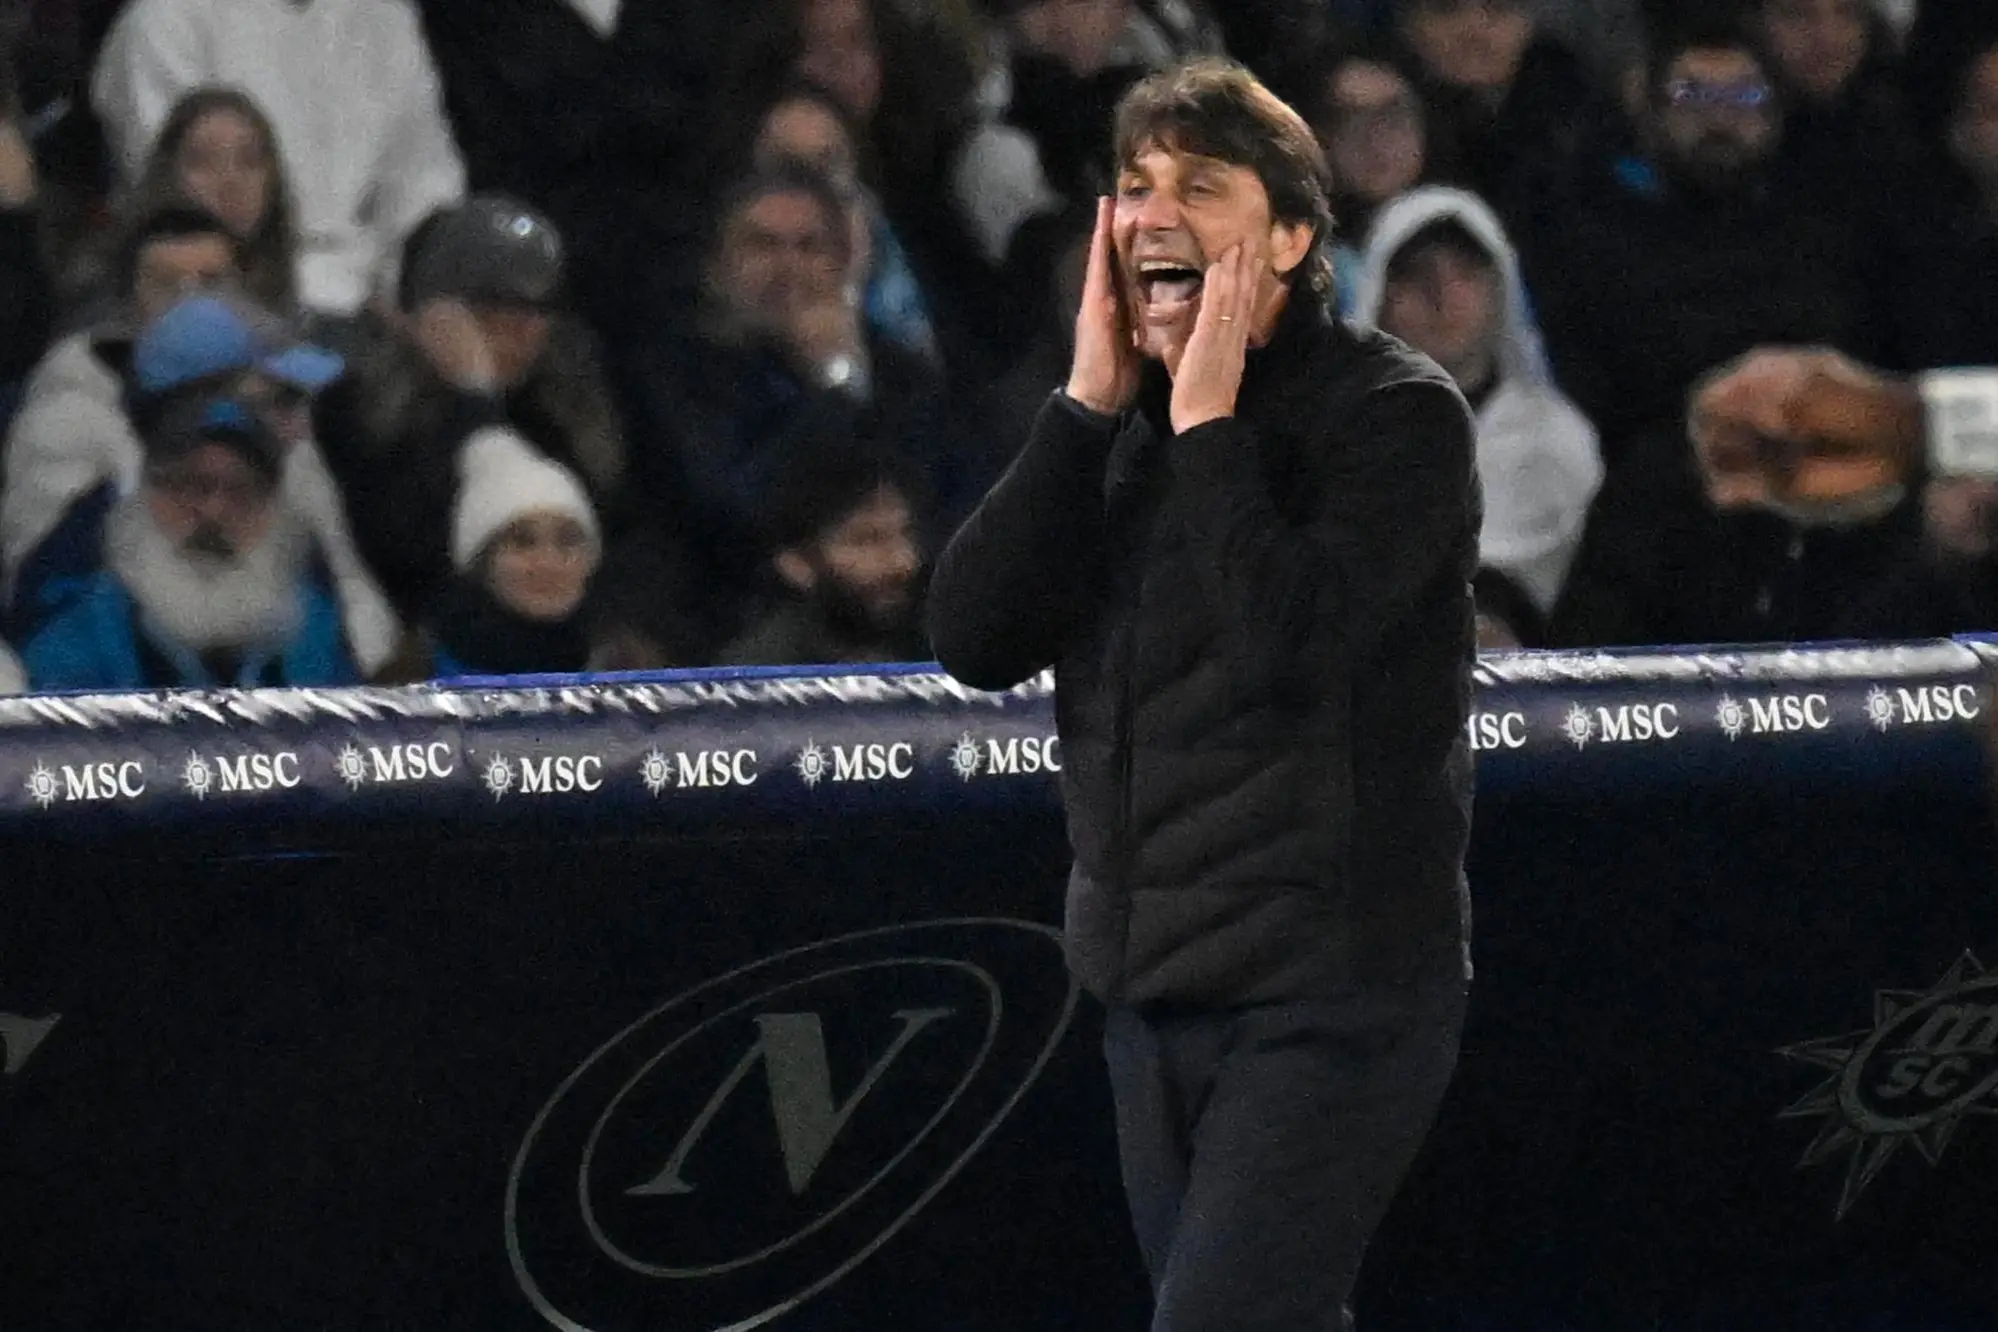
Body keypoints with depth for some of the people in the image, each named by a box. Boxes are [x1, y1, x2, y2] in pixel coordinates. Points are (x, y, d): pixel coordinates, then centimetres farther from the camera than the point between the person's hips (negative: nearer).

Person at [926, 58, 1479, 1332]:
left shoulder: (1395, 412, -8)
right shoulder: (1121, 420, 10)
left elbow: (1292, 644, -22)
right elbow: (975, 639, -2)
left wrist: (1207, 421, -15)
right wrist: (1090, 403, -6)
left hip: (1328, 998, -7)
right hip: (1155, 987, 7)